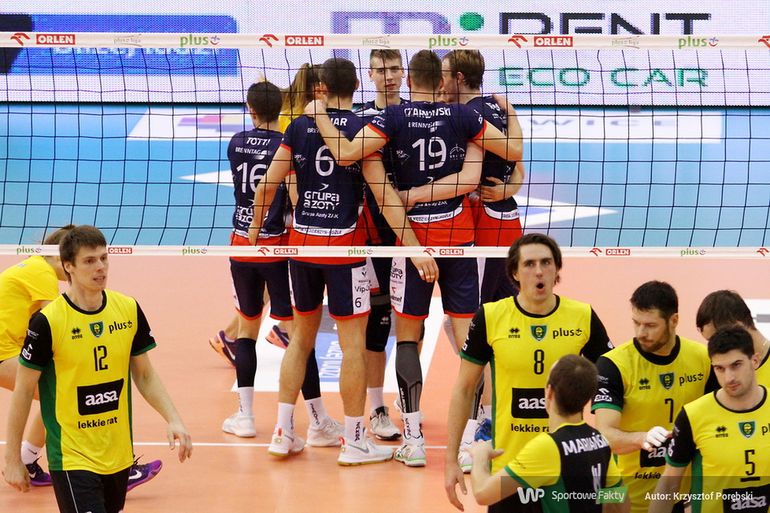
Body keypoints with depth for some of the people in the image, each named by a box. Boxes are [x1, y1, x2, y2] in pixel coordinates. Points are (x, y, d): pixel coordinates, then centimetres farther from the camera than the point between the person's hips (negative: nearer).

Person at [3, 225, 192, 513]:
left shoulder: (129, 310, 0)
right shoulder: (47, 322, -13)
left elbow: (144, 375, 11)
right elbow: (23, 392, -6)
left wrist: (173, 420, -3)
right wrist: (13, 459, -3)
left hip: (119, 455, 5)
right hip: (72, 458, -5)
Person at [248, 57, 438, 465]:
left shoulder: (299, 127, 2)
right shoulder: (361, 128, -7)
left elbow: (268, 185, 2)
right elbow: (383, 193, -14)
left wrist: (255, 231, 17)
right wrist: (414, 248, -15)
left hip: (301, 242, 4)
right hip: (344, 245, -4)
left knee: (301, 336, 16)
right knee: (353, 343, 3)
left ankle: (283, 432, 16)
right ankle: (353, 442, 7)